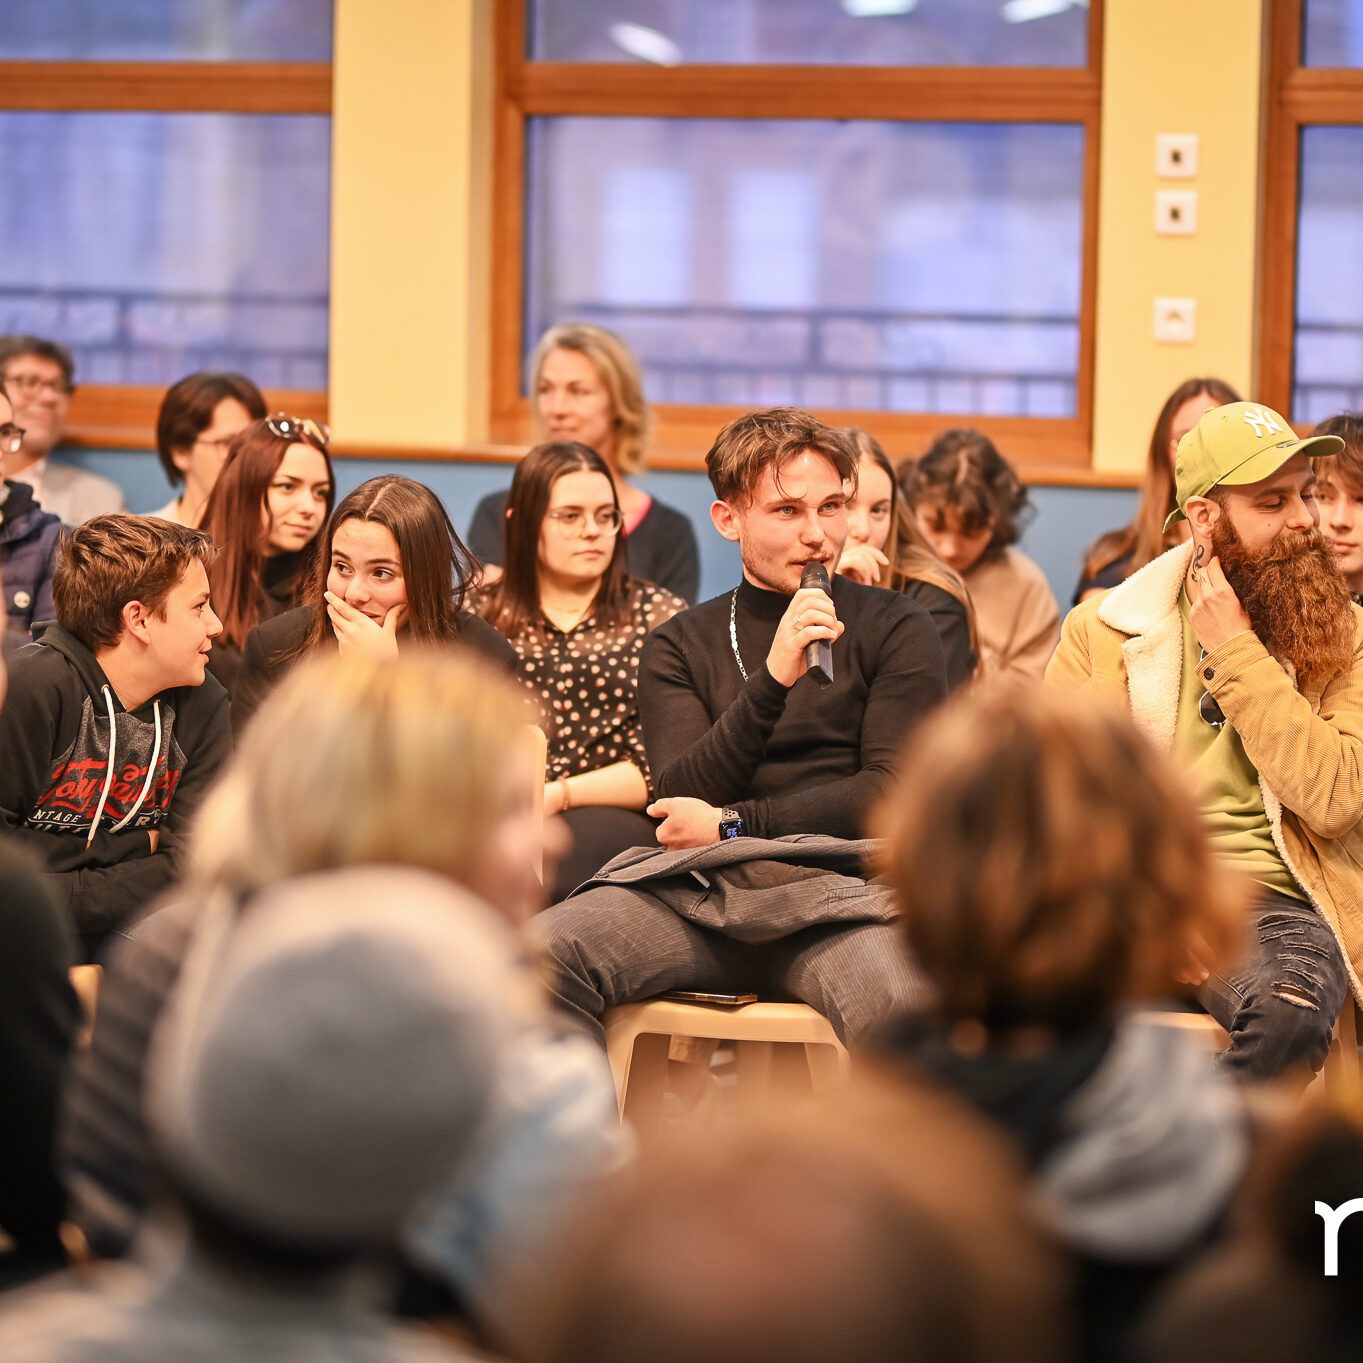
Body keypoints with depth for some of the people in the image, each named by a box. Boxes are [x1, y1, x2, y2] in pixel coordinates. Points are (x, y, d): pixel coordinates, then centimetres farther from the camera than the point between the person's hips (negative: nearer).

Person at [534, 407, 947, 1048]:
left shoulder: (895, 629, 12)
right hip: (693, 886, 2)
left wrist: (731, 826, -1)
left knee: (900, 1001, -39)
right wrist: (772, 678, -12)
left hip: (834, 884, -2)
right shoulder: (678, 646, 17)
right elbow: (685, 800, 2)